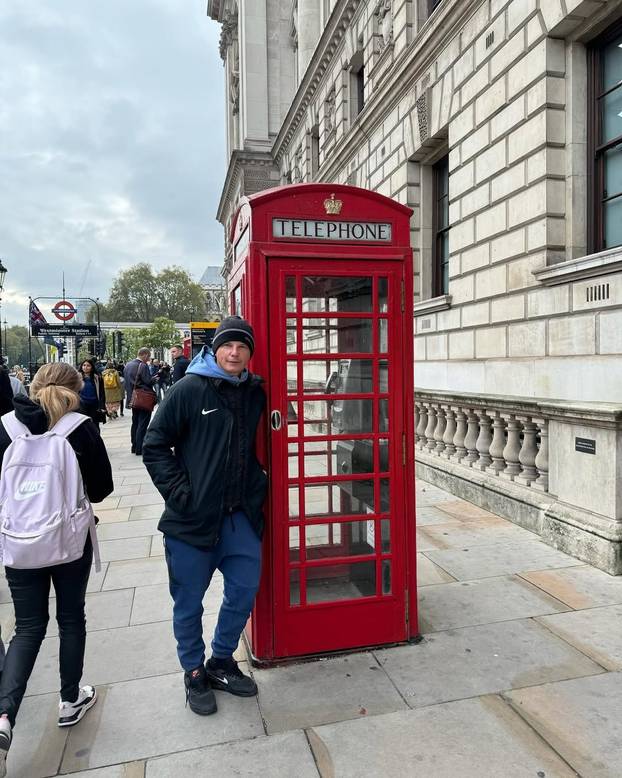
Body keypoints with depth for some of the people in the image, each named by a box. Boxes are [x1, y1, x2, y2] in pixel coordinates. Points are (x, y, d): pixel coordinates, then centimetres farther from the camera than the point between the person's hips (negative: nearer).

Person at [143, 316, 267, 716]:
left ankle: (222, 661, 36)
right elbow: (155, 447, -7)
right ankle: (195, 673, 34)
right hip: (192, 517, -4)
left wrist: (259, 483, 7)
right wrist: (179, 492, -13)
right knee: (189, 601, 10)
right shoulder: (188, 390, -10)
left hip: (241, 514, 5)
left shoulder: (256, 393, 4)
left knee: (245, 588, 13)